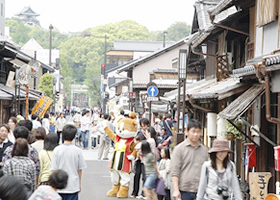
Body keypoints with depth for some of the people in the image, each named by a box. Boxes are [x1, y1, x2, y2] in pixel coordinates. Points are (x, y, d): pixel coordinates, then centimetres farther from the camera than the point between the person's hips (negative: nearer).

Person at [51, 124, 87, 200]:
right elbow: (80, 170, 1)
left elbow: (53, 169, -4)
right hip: (73, 187, 0)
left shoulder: (57, 150, -8)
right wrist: (79, 184, 15)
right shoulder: (78, 151, -7)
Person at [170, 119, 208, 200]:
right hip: (184, 191, -3)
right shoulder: (179, 148, 0)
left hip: (200, 191, 3)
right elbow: (174, 171, -5)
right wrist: (176, 190, -14)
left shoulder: (204, 149, 13)